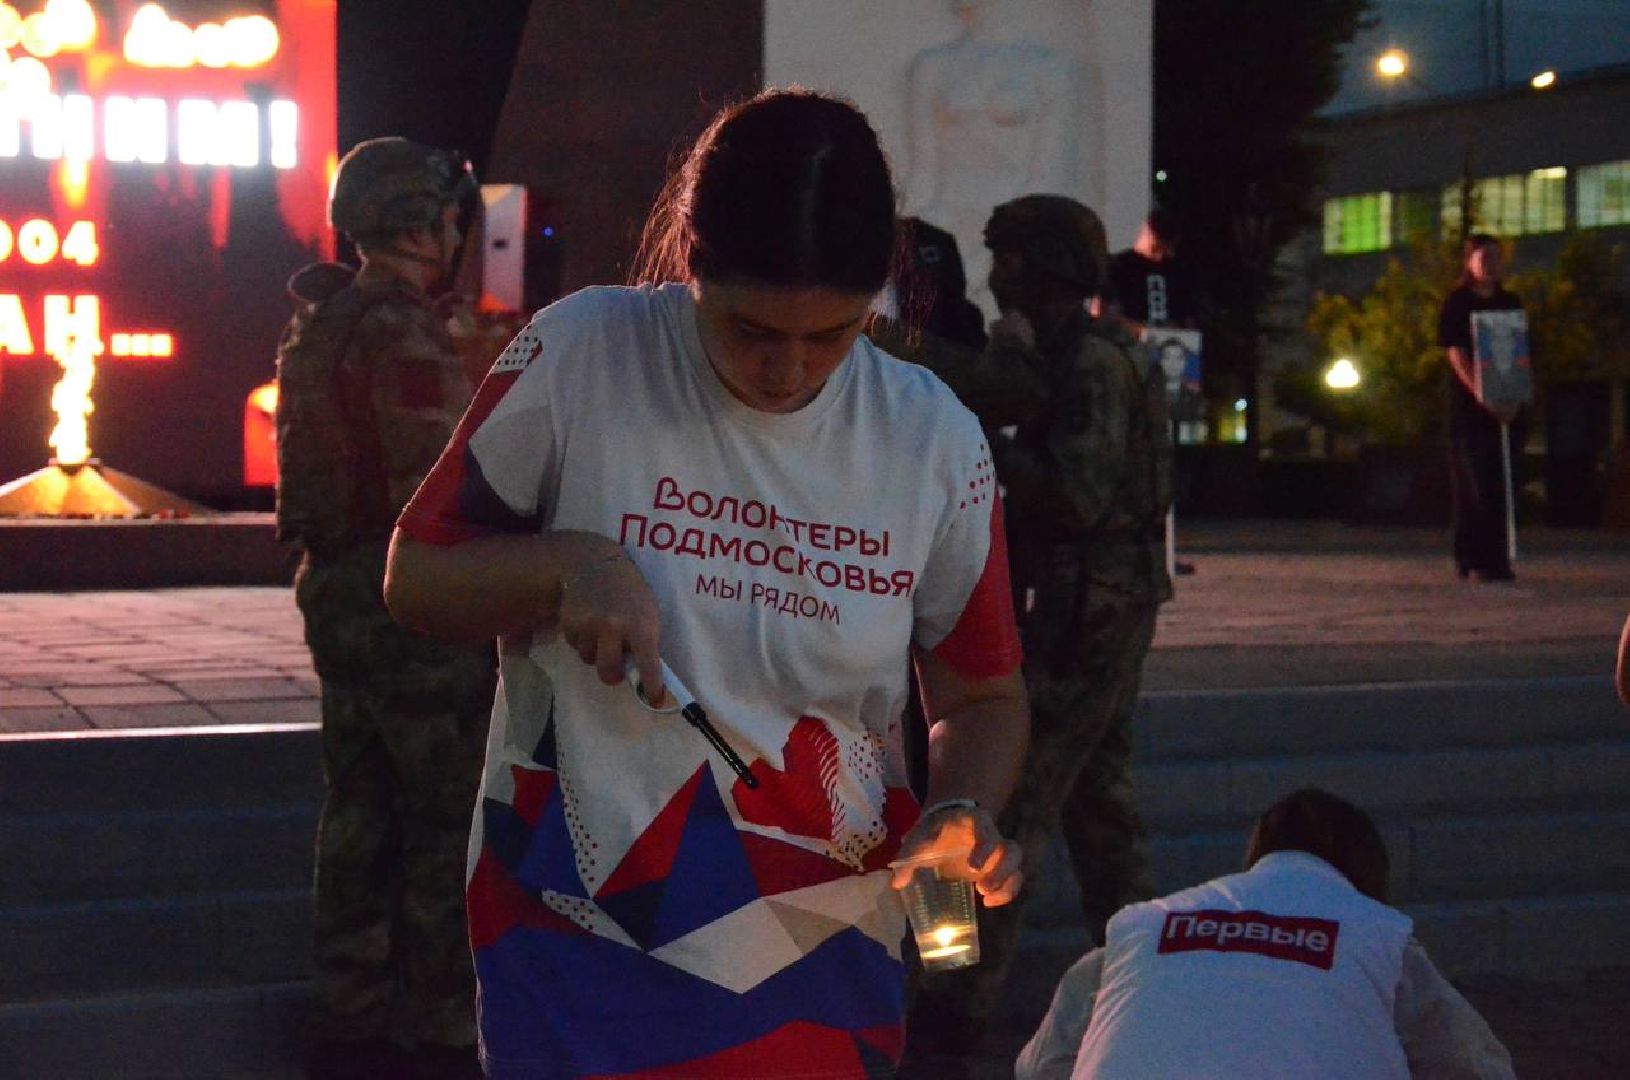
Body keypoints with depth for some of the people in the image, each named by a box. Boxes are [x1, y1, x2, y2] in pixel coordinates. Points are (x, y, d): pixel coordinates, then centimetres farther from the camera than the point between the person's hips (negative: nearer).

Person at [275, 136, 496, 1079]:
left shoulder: (318, 327, 14)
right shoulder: (405, 335, -16)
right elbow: (436, 493, -21)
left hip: (337, 598, 10)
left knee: (361, 814, 15)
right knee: (447, 824, -2)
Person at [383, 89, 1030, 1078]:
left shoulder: (935, 440, -3)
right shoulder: (581, 357, -9)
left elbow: (982, 695, 8)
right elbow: (415, 577, 0)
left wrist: (966, 810, -14)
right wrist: (566, 565, -20)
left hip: (821, 954, 2)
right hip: (581, 947, -2)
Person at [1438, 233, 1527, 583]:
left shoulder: (1511, 303, 13)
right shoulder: (1457, 304, 0)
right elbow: (1457, 355, -8)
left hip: (1507, 407, 4)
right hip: (1469, 406, -4)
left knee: (1501, 485, 3)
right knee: (1473, 485, -5)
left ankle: (1497, 559, 7)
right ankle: (1473, 560, -3)